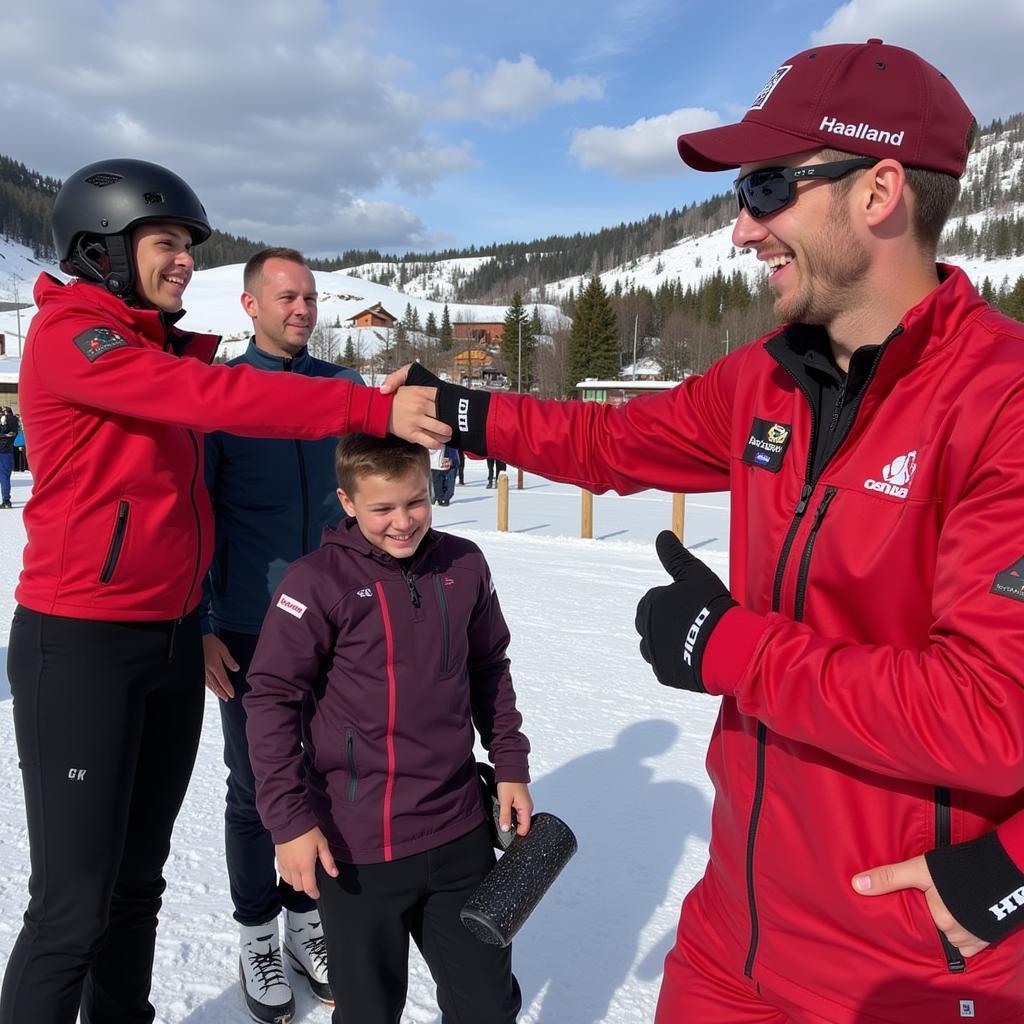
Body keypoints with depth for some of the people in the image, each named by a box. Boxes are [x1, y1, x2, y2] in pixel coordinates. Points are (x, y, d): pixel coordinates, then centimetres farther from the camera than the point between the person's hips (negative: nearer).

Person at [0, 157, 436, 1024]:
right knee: (74, 906, 0)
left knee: (140, 880, 17)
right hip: (81, 645, -7)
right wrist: (373, 408, -31)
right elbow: (216, 398, -26)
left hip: (172, 641, 8)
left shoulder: (166, 353, 14)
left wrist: (200, 623, 11)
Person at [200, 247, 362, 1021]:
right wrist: (198, 625, -7)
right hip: (249, 628, -2)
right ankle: (258, 933, 29)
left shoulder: (345, 388, 6)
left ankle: (306, 919, 32)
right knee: (255, 787, 9)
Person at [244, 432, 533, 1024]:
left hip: (459, 831, 4)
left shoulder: (464, 565, -1)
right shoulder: (319, 581, -14)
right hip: (357, 844, -3)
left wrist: (511, 766, 11)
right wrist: (290, 818, -11)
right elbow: (272, 698, -10)